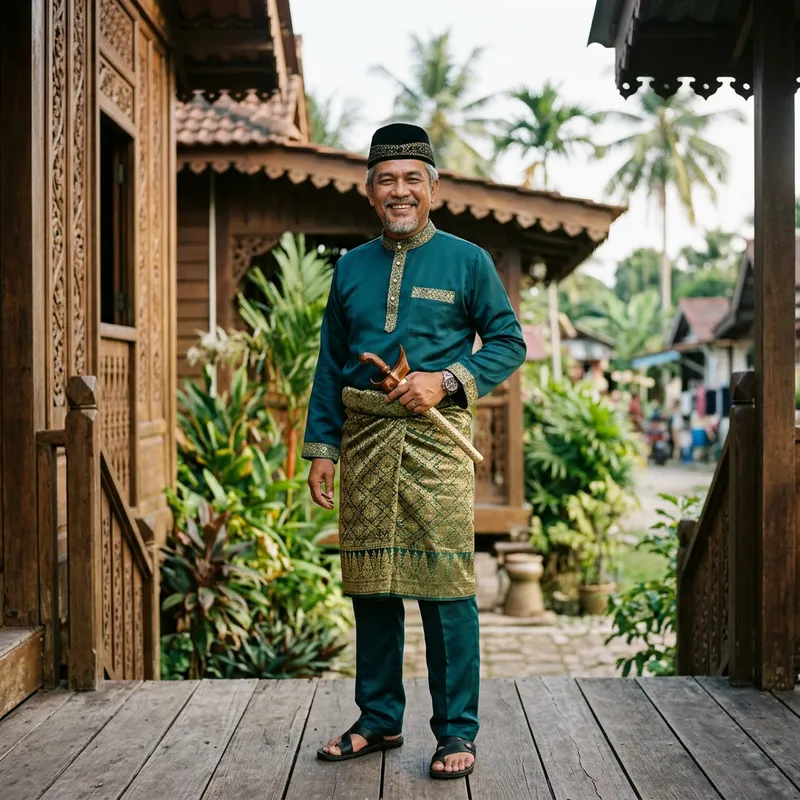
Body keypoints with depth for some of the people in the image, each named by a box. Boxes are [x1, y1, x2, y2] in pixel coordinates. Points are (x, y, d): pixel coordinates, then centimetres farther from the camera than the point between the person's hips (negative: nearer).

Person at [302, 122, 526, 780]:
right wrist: (322, 447, 9)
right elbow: (331, 364, 16)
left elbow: (509, 342, 4)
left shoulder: (466, 261, 5)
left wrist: (445, 381, -11)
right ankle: (380, 720, 22)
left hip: (435, 437, -4)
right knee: (370, 583, 8)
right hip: (364, 438, 4)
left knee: (444, 587, -5)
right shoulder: (352, 268, 15)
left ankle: (457, 731, 7)